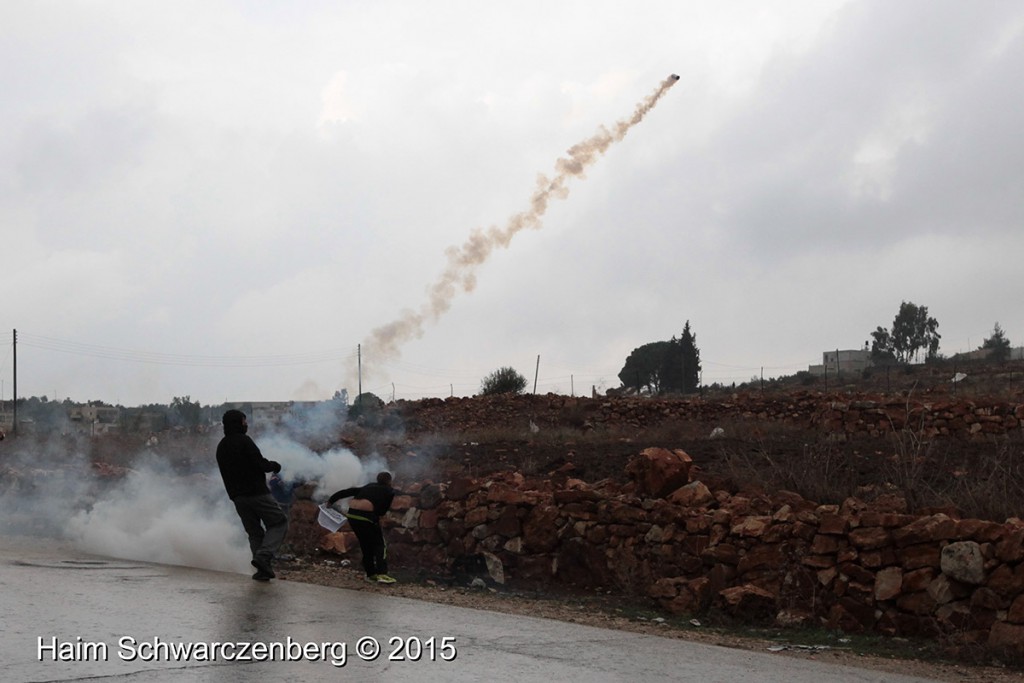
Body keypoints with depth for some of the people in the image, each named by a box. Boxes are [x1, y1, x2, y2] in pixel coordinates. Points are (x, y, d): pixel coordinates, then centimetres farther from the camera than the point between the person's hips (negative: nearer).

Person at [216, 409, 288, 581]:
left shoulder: (221, 447, 16)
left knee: (254, 532, 13)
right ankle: (263, 556, -18)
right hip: (257, 493, -7)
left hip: (237, 497, 7)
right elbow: (260, 464, -15)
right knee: (279, 523, 1)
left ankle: (263, 569, 4)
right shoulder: (243, 441, -8)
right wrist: (274, 465, 4)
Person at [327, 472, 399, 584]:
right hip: (366, 516, -6)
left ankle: (371, 574, 25)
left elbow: (347, 491, 22)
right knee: (380, 544, 6)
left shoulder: (369, 487, 26)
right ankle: (382, 574, -5)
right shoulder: (390, 491, 13)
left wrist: (331, 500, 27)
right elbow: (383, 511, 8)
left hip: (351, 515, 6)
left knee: (366, 545, 20)